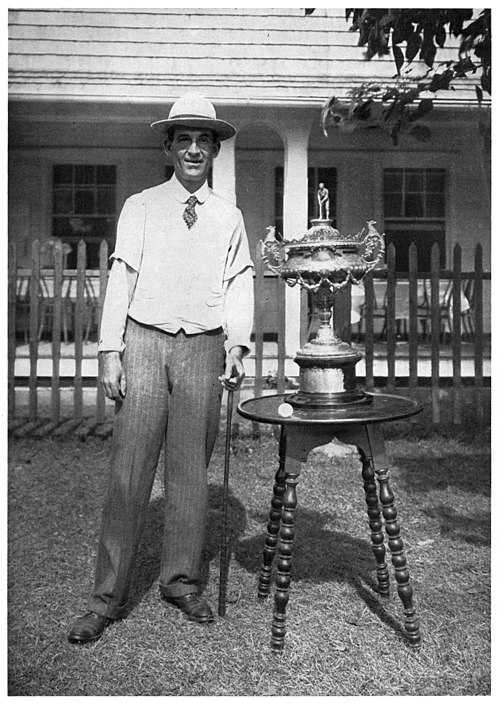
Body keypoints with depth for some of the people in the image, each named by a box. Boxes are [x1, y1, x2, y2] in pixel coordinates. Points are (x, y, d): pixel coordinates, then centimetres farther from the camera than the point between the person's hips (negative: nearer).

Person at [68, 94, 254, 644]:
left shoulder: (228, 217, 14)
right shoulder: (140, 207, 10)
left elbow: (240, 285, 7)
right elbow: (120, 280, 4)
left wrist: (237, 344, -8)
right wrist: (110, 351, -4)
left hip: (204, 348, 2)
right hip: (145, 342, -1)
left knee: (190, 470, 6)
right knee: (129, 471, -3)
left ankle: (180, 580, 21)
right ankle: (107, 597, 8)